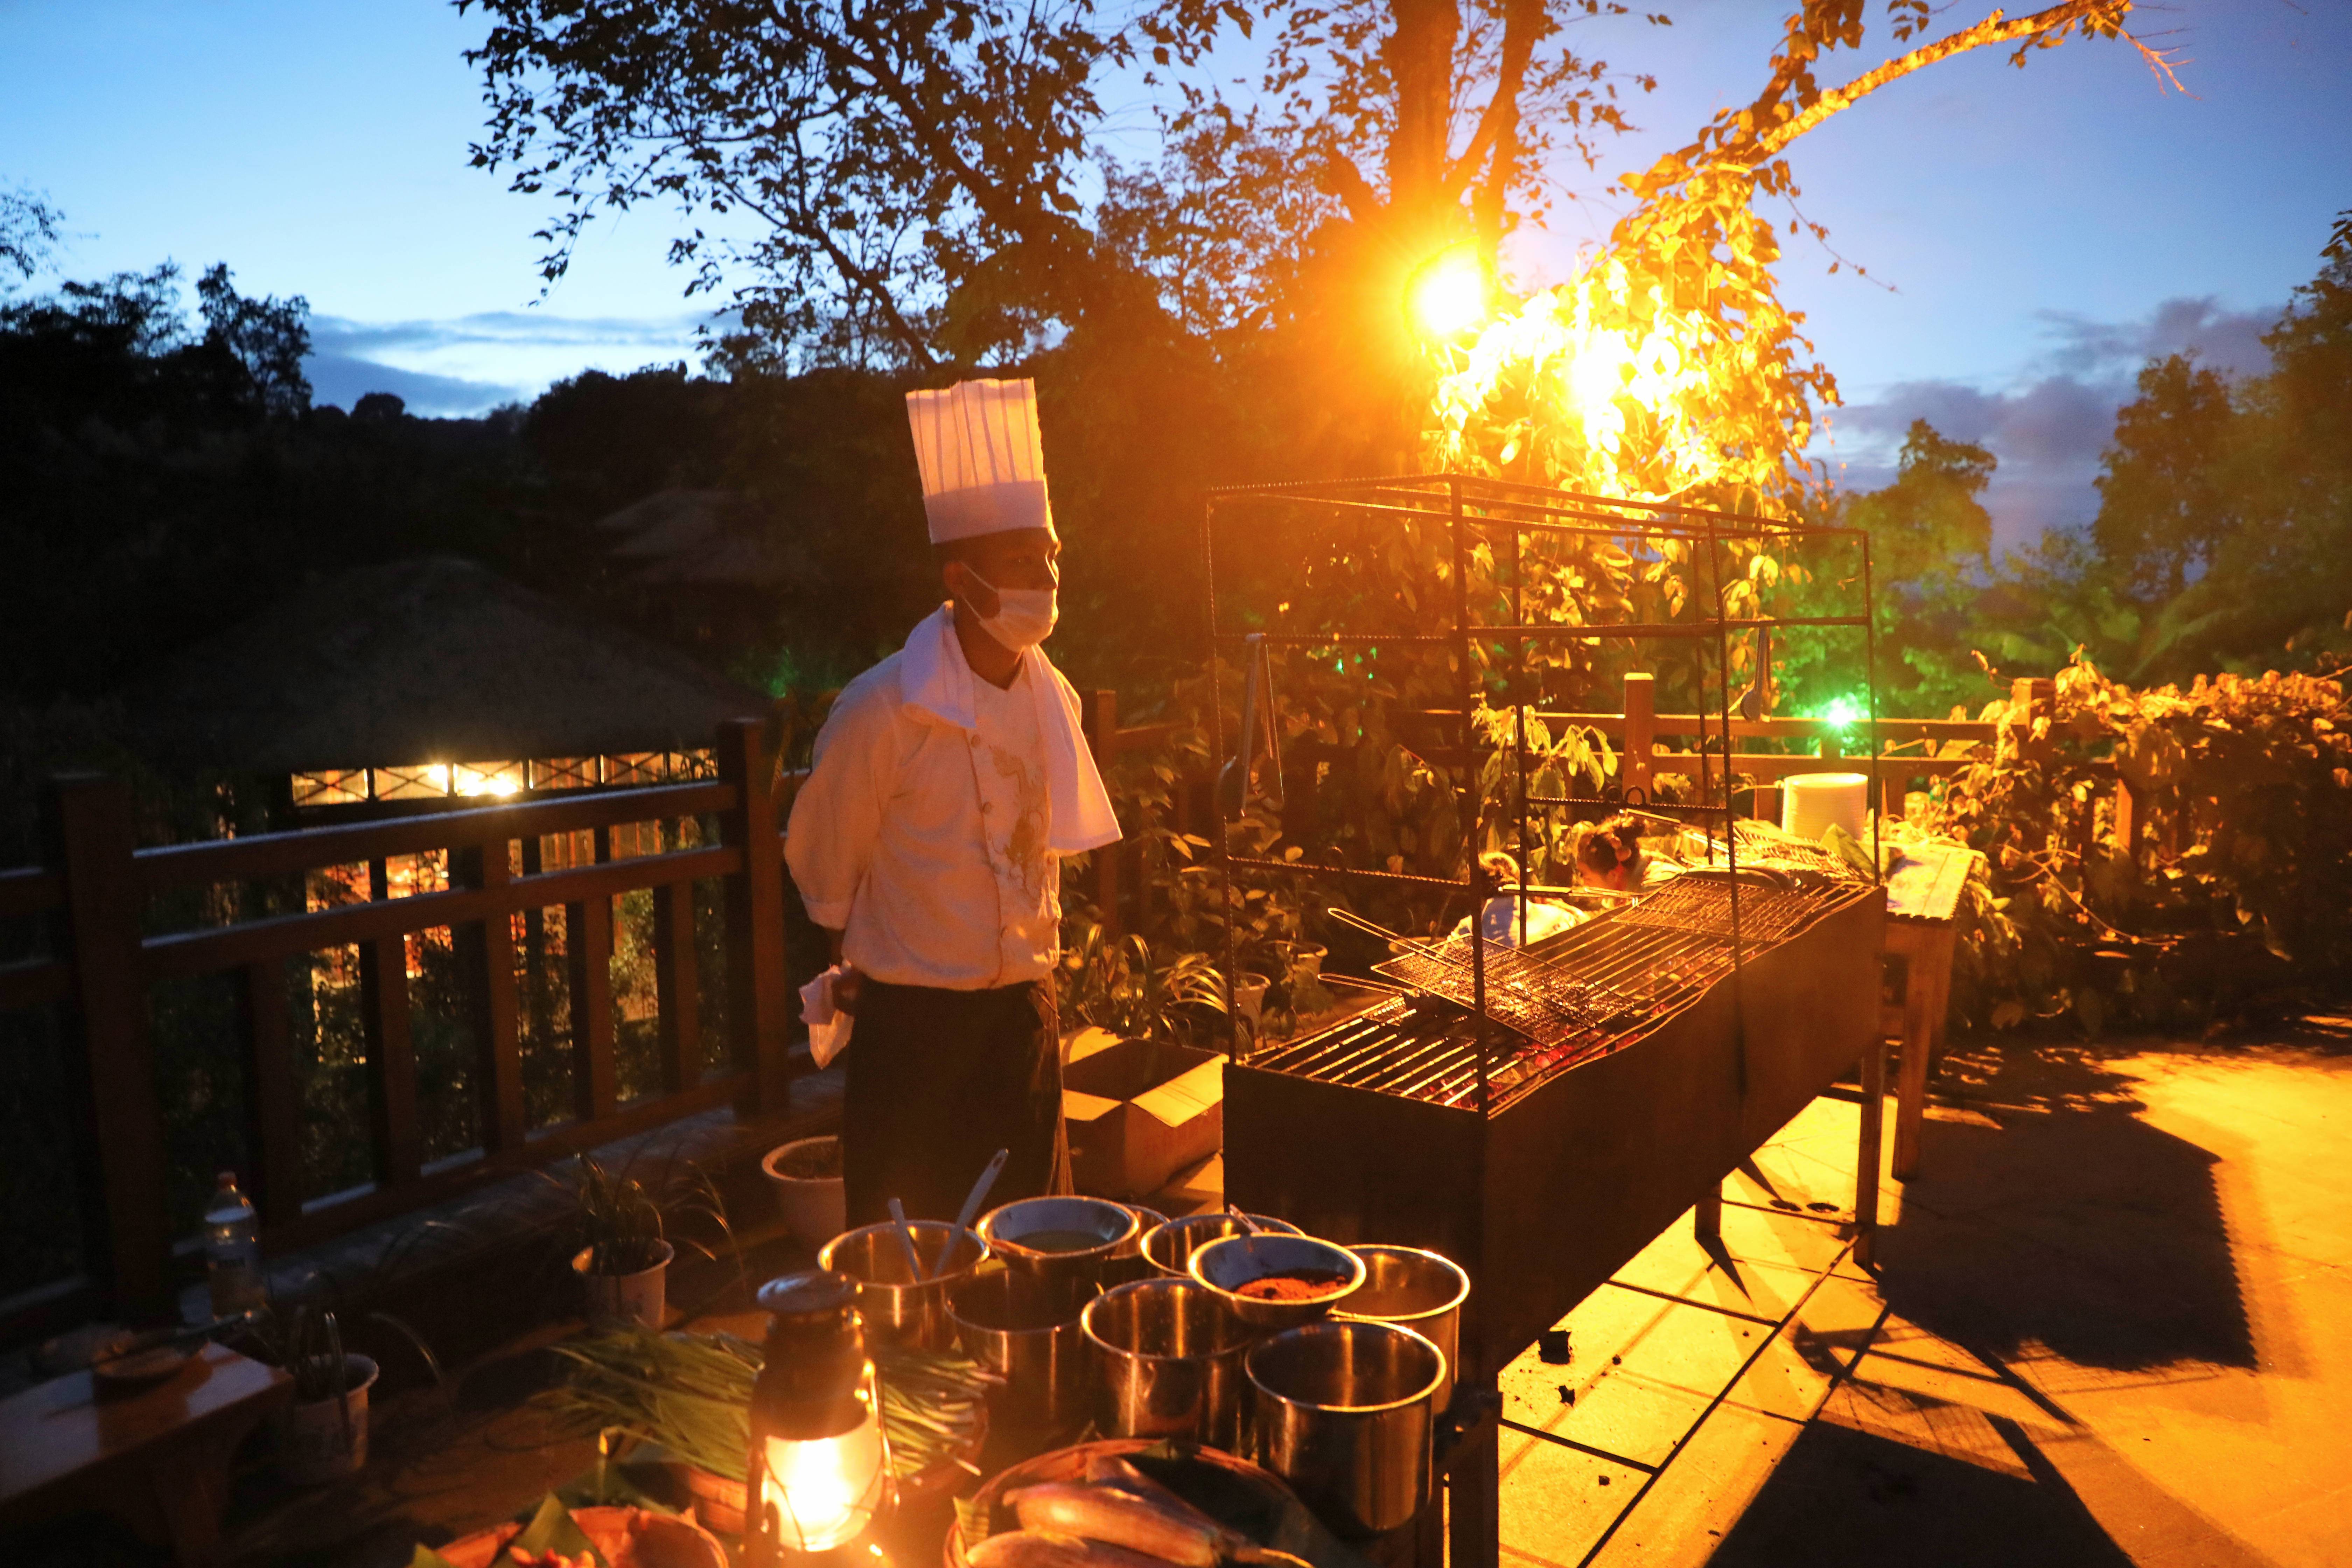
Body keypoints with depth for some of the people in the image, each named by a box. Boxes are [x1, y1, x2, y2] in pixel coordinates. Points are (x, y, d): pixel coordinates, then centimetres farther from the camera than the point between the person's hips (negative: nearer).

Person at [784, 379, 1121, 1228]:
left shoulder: (1052, 699, 2)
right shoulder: (885, 706, -17)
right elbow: (825, 866, -4)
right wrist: (857, 970, 7)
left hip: (1023, 1007, 5)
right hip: (912, 1021, -5)